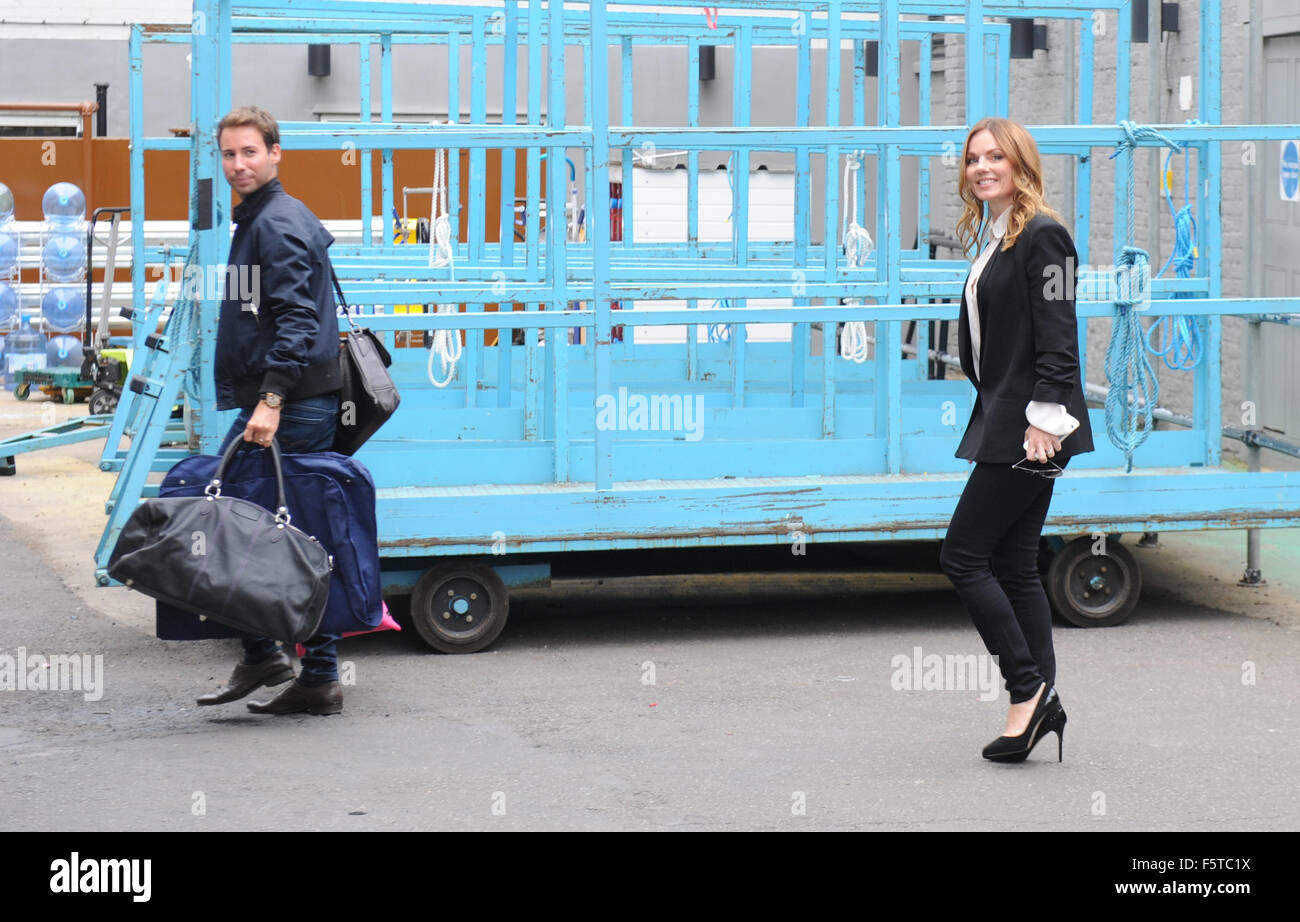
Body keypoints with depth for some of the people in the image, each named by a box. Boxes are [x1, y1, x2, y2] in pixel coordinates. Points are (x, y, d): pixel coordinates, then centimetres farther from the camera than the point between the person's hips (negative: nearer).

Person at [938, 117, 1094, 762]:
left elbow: (1057, 338, -16)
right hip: (1002, 424, 10)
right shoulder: (992, 238, 16)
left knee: (963, 556, -8)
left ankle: (1029, 690, -2)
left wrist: (1044, 418, -19)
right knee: (1013, 567, 10)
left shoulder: (1042, 236, -12)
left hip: (1028, 430, -10)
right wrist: (999, 417, 17)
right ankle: (1040, 702, 14)